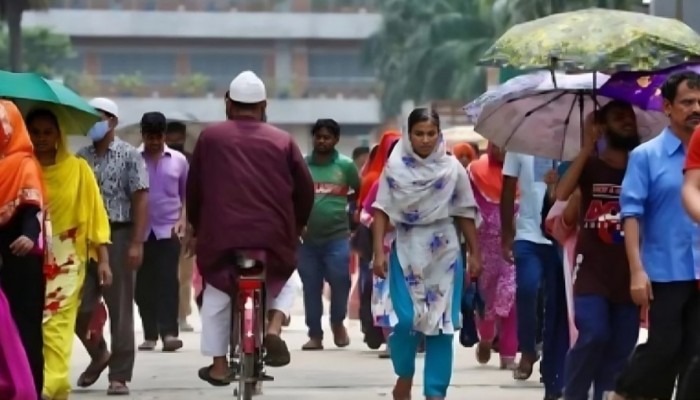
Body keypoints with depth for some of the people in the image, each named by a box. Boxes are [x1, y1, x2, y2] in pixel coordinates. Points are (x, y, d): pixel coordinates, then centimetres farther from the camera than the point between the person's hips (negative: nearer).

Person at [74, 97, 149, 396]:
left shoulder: (129, 156, -2)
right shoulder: (80, 158, 12)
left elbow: (140, 200, -7)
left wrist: (136, 243, -15)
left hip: (117, 237, -4)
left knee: (120, 309, 0)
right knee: (79, 307, 3)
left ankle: (120, 376, 5)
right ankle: (98, 355, 28)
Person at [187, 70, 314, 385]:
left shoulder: (210, 137, 4)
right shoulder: (282, 141, 5)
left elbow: (193, 188, 11)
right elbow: (305, 189, 8)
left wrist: (196, 225, 26)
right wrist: (297, 226, 24)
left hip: (221, 236, -1)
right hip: (274, 238, 1)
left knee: (216, 297, 17)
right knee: (284, 283, 26)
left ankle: (218, 365, 14)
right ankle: (274, 329, -1)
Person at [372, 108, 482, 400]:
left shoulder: (453, 168, 1)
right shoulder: (395, 167, -1)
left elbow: (465, 214, 6)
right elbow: (382, 210, -1)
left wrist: (475, 254, 6)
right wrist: (379, 252, -8)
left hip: (443, 254, 1)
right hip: (406, 252, -1)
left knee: (441, 324, -1)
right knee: (405, 320, -10)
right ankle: (404, 375, 16)